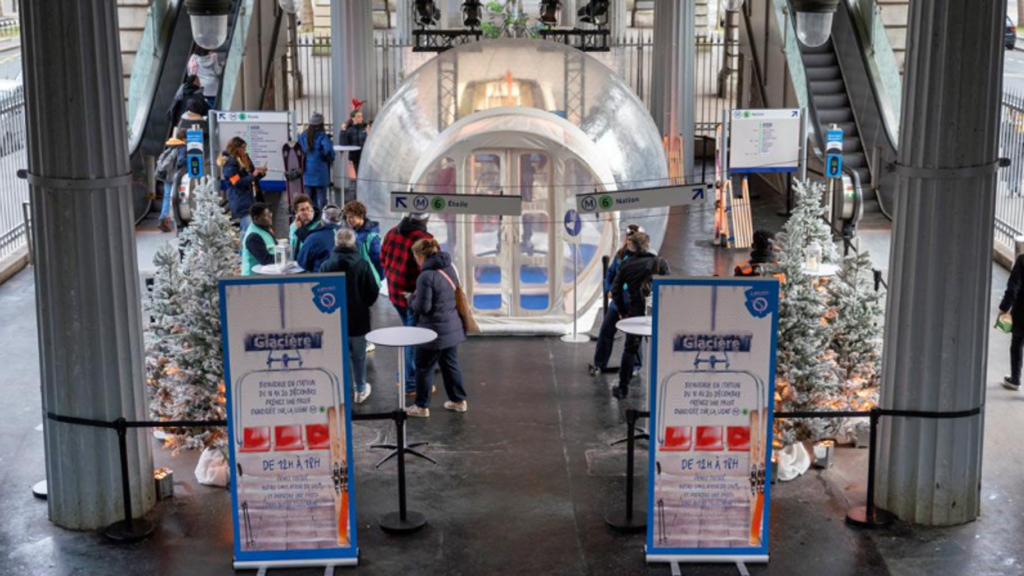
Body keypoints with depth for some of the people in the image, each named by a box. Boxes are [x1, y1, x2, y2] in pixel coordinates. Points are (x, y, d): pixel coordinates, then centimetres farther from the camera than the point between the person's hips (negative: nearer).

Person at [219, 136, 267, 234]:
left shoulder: (245, 159, 16)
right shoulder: (229, 163, -10)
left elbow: (251, 179, 22)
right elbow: (237, 182, -16)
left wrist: (261, 173, 2)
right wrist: (253, 175, -19)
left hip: (251, 198, 9)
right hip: (241, 201, -9)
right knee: (249, 230, -15)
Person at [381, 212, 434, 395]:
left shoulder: (392, 233, 2)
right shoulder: (423, 239, -23)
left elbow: (384, 258, 13)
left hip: (394, 291, 8)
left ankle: (405, 375, 36)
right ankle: (411, 384, 11)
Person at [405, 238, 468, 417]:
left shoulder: (426, 277, -22)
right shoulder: (449, 268, 3)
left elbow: (422, 307, -21)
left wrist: (411, 298, 0)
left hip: (434, 330, -8)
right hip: (453, 327, 8)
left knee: (424, 368, 7)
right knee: (451, 364, 20)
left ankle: (422, 406, 15)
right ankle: (458, 400, 28)